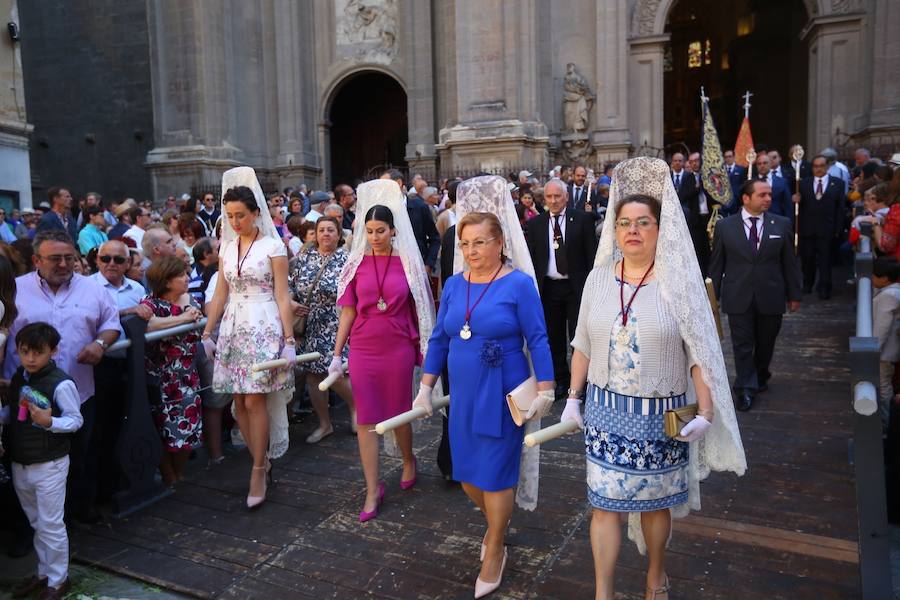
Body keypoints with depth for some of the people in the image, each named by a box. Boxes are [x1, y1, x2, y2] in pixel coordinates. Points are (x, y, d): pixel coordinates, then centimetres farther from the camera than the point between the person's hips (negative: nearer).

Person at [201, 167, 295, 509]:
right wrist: (207, 333, 10)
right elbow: (220, 295, 14)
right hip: (233, 329, 6)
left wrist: (289, 340, -10)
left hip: (264, 328, -5)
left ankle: (258, 471, 7)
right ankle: (263, 461, 22)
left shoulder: (273, 246, -5)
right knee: (239, 402, 6)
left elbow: (282, 297, -6)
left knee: (255, 401, -6)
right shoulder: (227, 248, 11)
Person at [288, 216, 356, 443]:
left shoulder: (346, 260, -4)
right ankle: (324, 424, 24)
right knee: (312, 375, 7)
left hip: (335, 328, -4)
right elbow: (289, 284, 11)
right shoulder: (304, 257, 7)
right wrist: (291, 303, -7)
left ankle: (354, 405, 22)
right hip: (309, 327, 4)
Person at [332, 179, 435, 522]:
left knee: (398, 412, 13)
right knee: (366, 418, 4)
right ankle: (373, 490, 14)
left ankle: (409, 461, 42)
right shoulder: (356, 264, 0)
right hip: (363, 349, 1)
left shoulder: (408, 263, -2)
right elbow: (348, 312, 2)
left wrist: (423, 348, 4)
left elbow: (418, 310, 3)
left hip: (399, 348, -1)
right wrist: (336, 354, -1)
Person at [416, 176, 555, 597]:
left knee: (495, 474, 5)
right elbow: (438, 338, 9)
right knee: (466, 474, 14)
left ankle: (495, 552, 28)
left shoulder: (519, 284, -10)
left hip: (503, 396, -5)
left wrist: (545, 391, -12)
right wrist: (426, 388, 8)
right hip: (463, 395, 5)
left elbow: (537, 340, -9)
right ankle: (496, 519, 45)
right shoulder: (454, 285, 5)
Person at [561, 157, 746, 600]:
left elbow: (700, 353, -7)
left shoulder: (679, 282, -9)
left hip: (661, 414, -2)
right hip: (605, 410, 2)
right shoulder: (598, 278, 1)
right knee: (605, 502, 5)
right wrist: (573, 398, 10)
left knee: (655, 500, 15)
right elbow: (583, 345, 9)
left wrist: (705, 414, -13)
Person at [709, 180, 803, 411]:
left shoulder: (782, 224, 2)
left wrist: (794, 295, 6)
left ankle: (760, 377, 38)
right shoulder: (725, 226, -1)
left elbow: (789, 262, 6)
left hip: (770, 297, 2)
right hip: (738, 297, -2)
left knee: (766, 343, 15)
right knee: (743, 345, 2)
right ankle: (746, 389, 11)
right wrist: (712, 296, 2)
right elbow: (716, 265, 3)